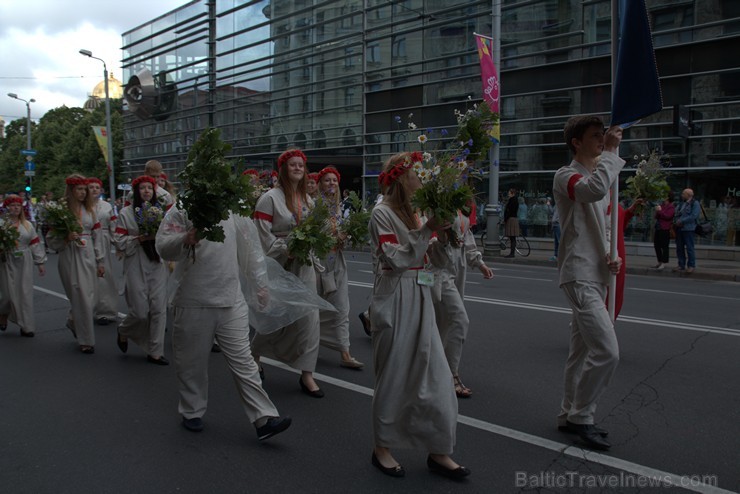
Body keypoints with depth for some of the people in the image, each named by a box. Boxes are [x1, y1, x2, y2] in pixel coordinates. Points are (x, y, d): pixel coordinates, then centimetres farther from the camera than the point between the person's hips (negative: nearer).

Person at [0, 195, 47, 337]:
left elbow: (35, 244, 10)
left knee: (25, 294, 3)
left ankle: (26, 326, 11)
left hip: (24, 264, 3)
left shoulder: (27, 224, 8)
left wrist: (40, 263, 9)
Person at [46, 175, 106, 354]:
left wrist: (100, 261, 11)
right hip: (70, 258, -4)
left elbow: (97, 237, 12)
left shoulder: (90, 210, 10)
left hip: (88, 257, 4)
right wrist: (66, 238, -20)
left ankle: (74, 321, 39)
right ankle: (86, 340, 9)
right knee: (81, 299, -3)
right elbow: (52, 241, -1)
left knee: (89, 298, 8)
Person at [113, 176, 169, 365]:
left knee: (158, 310, 0)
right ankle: (123, 330, 31)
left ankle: (155, 351, 11)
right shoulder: (126, 212, 0)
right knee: (140, 312, -3)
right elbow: (119, 241, -3)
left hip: (157, 265, 3)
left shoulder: (160, 211, 8)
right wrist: (140, 238, -15)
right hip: (137, 266, -3)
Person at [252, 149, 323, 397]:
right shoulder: (270, 198, -8)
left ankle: (306, 374, 9)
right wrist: (287, 250, -20)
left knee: (308, 318, 0)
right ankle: (255, 354, 35)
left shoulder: (308, 199, 11)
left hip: (303, 267, 5)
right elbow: (264, 236, -13)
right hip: (278, 267, -5)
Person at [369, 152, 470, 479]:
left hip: (420, 301, 7)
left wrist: (444, 232, 0)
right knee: (393, 377, 4)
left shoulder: (416, 212, 14)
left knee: (435, 376, 6)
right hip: (394, 302, -7)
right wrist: (426, 230, -19)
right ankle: (382, 448, 23)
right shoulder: (382, 213, -8)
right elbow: (394, 259, -17)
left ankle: (438, 451, 19)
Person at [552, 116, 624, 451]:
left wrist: (612, 255, 5)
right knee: (607, 351, -14)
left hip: (597, 276, 9)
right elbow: (594, 189, -33)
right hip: (579, 276, -9)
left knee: (582, 350, 14)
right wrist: (611, 152, -18)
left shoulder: (601, 177, 20)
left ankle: (570, 415, 25)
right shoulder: (565, 176, -9)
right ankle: (580, 416, 3)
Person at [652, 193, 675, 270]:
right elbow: (656, 216, 21)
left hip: (665, 229, -9)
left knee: (664, 246, -8)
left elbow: (668, 216, -19)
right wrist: (657, 212, 1)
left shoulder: (671, 207, -7)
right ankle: (660, 262, 22)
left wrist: (660, 211, -14)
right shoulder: (662, 205, 18)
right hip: (658, 228, 9)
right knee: (657, 245, 12)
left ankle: (664, 264, -6)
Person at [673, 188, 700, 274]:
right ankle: (681, 265, 16)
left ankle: (691, 266, 5)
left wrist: (682, 221, -14)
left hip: (688, 229, -7)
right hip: (679, 228, 7)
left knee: (689, 247, -4)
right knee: (679, 247, 8)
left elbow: (693, 216, -15)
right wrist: (677, 221, -4)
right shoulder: (682, 204, 18)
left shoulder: (695, 203, -4)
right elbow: (677, 214, 17)